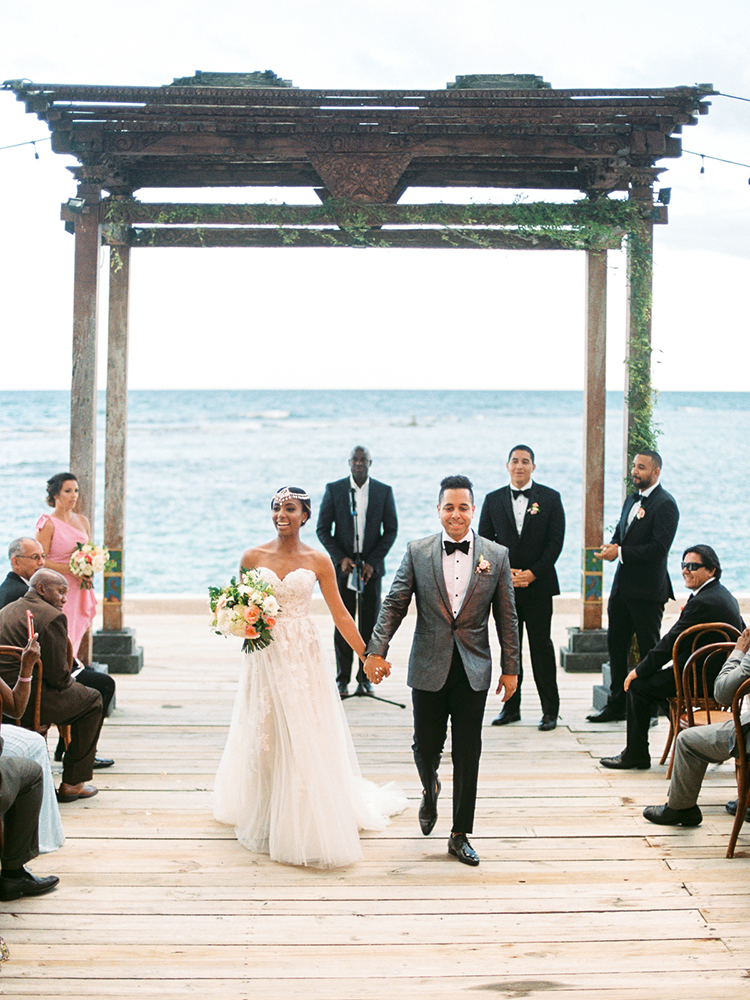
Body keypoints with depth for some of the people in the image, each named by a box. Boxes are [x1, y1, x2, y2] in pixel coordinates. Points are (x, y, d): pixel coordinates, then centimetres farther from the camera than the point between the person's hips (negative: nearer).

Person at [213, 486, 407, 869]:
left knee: (306, 741, -1)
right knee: (263, 739, 6)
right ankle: (264, 820, 20)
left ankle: (309, 826, 11)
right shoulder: (253, 557, 2)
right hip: (265, 657, 1)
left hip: (304, 658, -1)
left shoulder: (318, 561, -1)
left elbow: (340, 614, 2)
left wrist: (367, 656, -1)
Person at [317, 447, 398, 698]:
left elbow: (391, 530, 4)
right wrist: (340, 558, -9)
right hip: (343, 565, 0)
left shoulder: (384, 492, 4)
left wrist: (372, 562, -6)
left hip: (371, 567, 0)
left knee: (370, 625, 2)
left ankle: (365, 678, 11)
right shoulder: (333, 489, 3)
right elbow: (323, 529, 3)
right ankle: (342, 680, 9)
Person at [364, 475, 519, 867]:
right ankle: (430, 791, 42)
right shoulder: (417, 552, 0)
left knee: (467, 754, 4)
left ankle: (460, 835, 15)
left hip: (473, 670, 0)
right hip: (429, 668, 0)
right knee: (426, 747, 6)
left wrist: (510, 668, 3)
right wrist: (376, 650, -10)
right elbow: (394, 604, 0)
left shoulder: (496, 555, 1)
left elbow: (506, 617, 4)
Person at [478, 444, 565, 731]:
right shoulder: (493, 500, 8)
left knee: (541, 646, 0)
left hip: (538, 584, -2)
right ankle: (511, 706, 14)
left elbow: (556, 541, -2)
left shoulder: (550, 498, 3)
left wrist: (533, 572, -12)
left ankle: (550, 710, 7)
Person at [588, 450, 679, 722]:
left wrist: (620, 553, -20)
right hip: (622, 586, 9)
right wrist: (612, 547, 0)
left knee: (649, 650, 1)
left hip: (647, 590, -9)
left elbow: (659, 548, -21)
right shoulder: (632, 500, 16)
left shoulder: (665, 504, -12)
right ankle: (617, 705, 21)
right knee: (616, 646, 12)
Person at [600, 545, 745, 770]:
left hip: (703, 680, -11)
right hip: (719, 675, 11)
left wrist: (639, 670, -9)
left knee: (637, 685, -7)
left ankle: (636, 755, 4)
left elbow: (671, 643, -19)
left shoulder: (702, 603, -22)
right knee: (650, 677, 18)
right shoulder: (724, 595, 10)